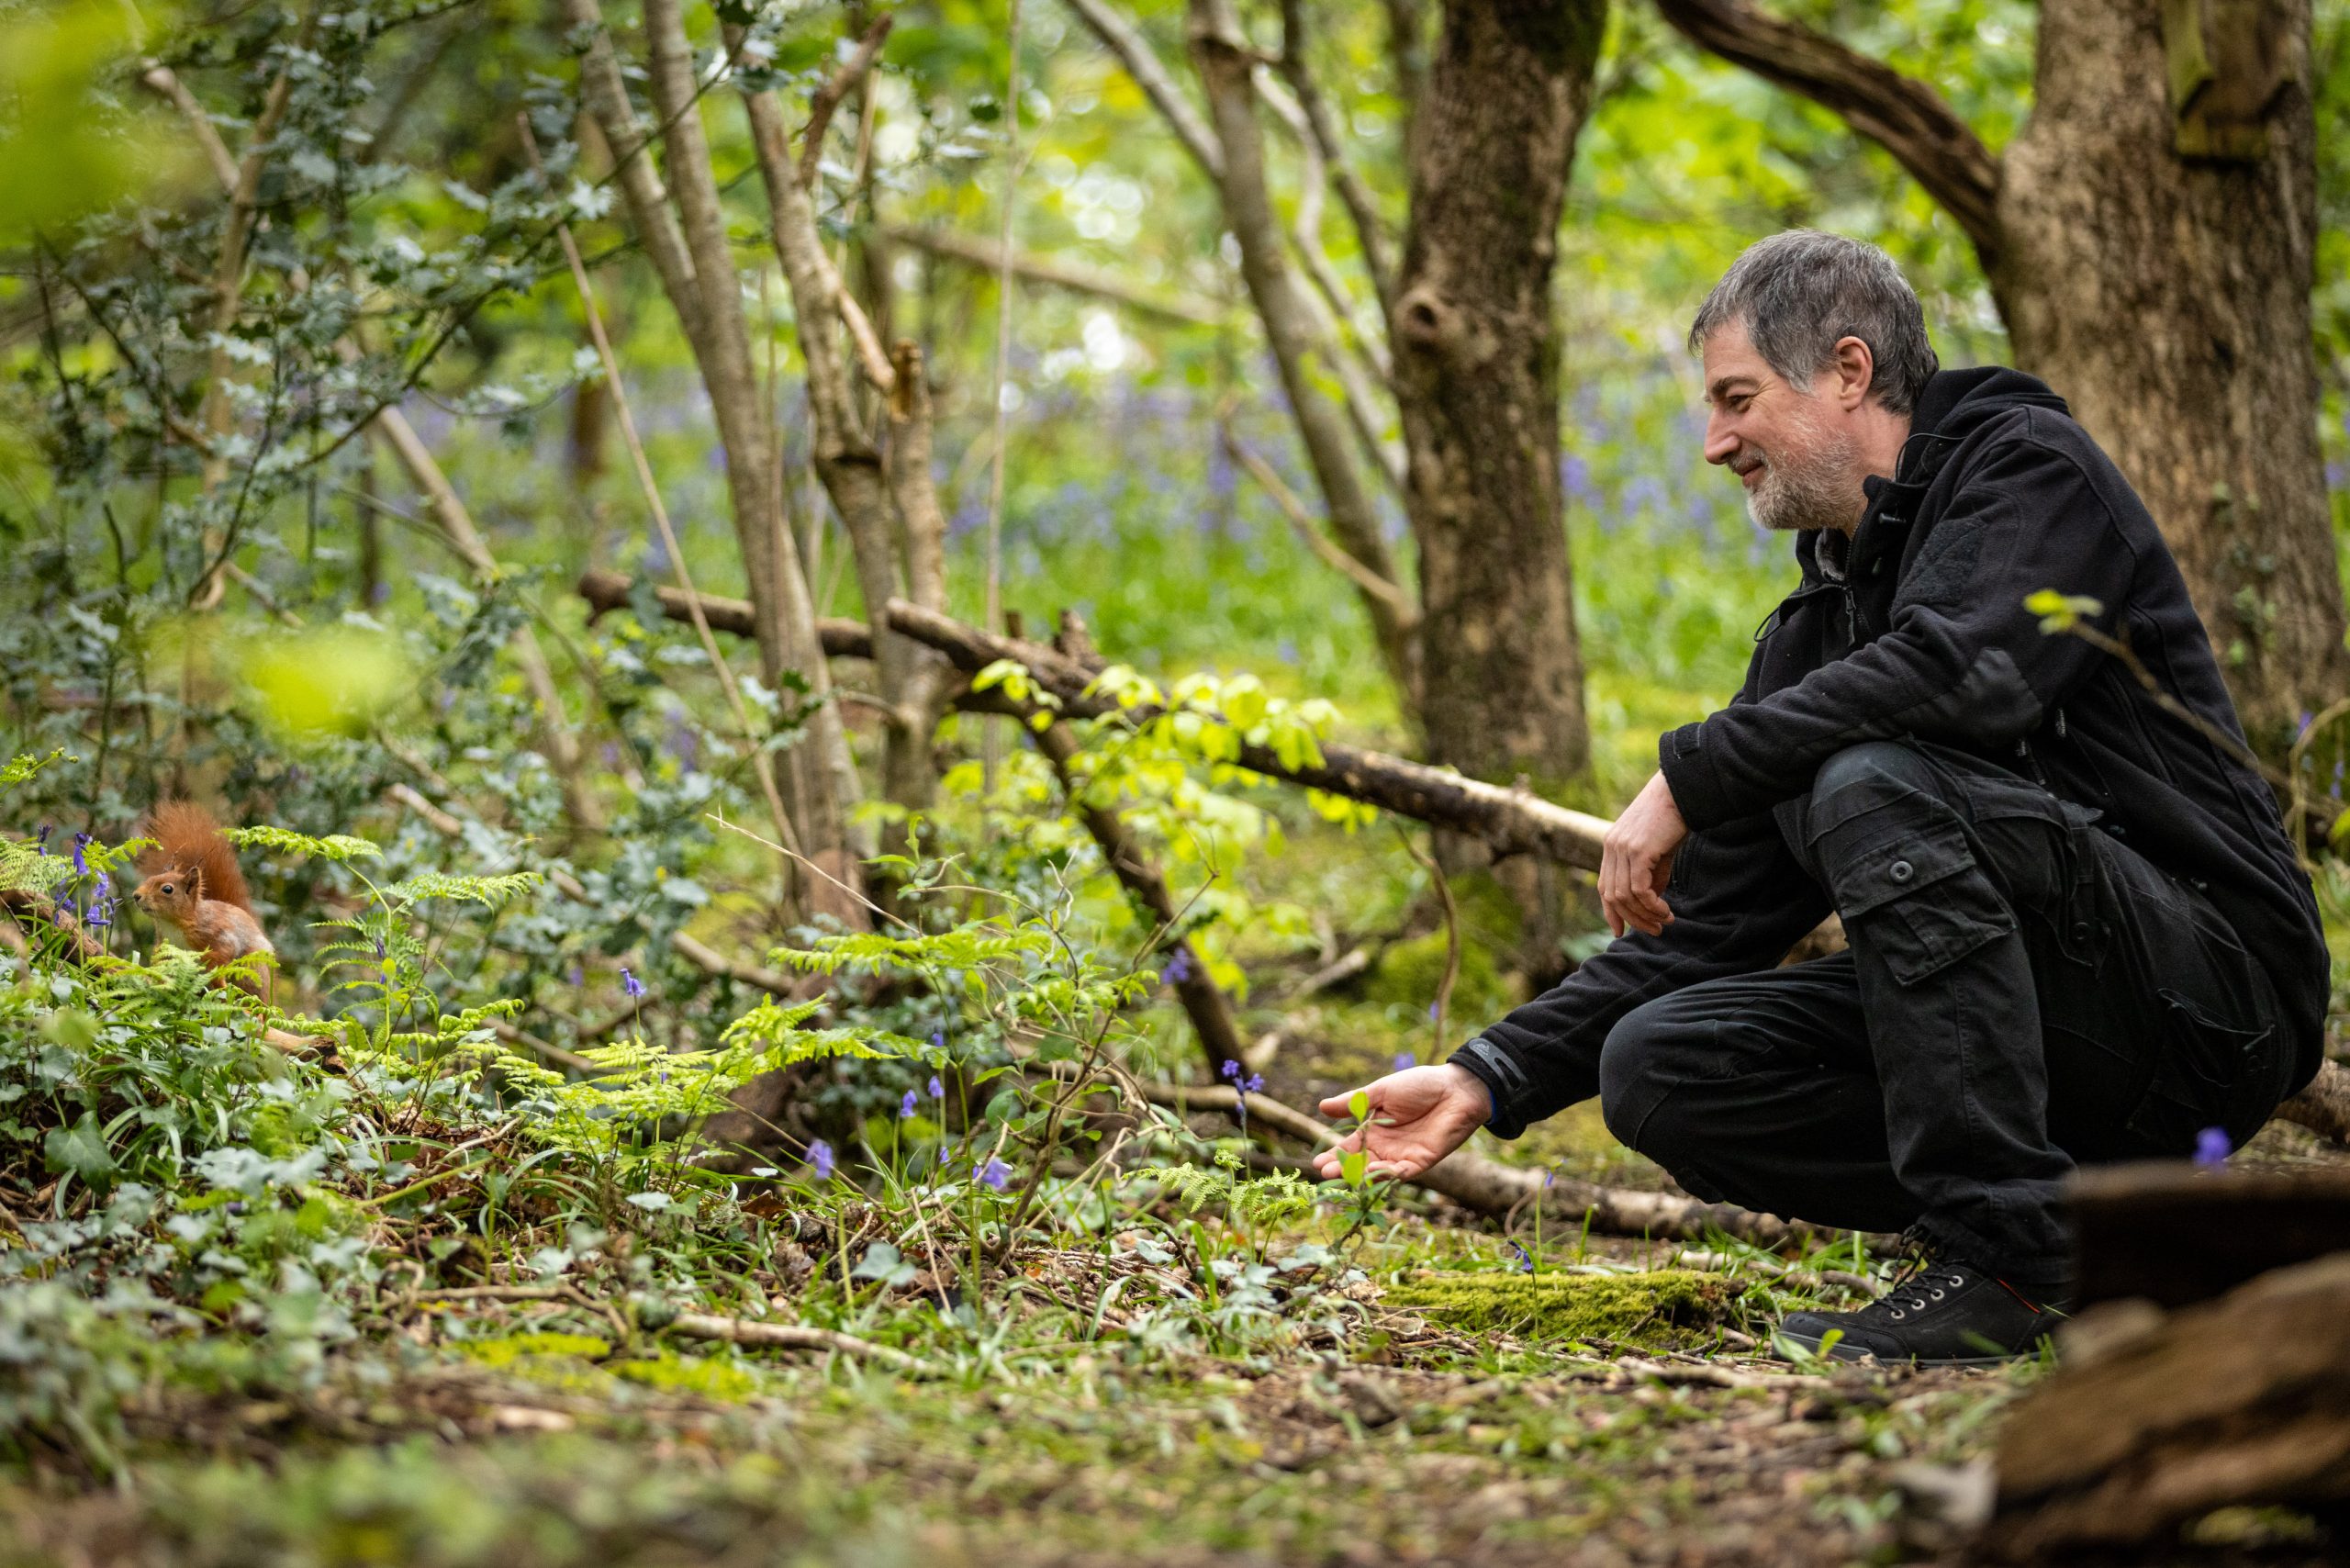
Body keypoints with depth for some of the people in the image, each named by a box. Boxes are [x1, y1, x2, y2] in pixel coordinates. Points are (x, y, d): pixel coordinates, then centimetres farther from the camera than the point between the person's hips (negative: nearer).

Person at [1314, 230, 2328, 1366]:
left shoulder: (2028, 465, -5)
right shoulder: (1815, 628, 16)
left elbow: (1959, 673, -29)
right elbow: (1703, 925, 14)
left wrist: (1687, 775, -22)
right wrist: (1492, 1080, 6)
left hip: (2211, 991, -8)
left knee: (1873, 782, -29)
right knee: (1657, 1067, -6)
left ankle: (2007, 1261, -26)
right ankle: (2079, 1226, -2)